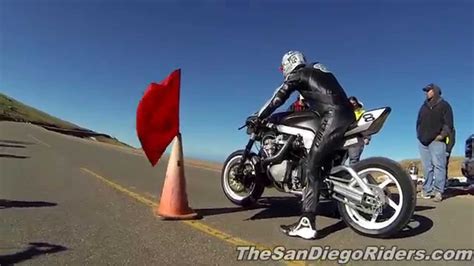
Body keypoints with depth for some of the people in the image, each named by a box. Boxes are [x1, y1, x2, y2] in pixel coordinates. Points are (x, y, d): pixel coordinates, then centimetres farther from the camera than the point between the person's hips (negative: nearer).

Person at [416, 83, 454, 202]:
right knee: (427, 167, 5)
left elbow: (448, 123, -2)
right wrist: (419, 134, 10)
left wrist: (442, 135, -12)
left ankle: (438, 191, -12)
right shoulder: (424, 106, 22)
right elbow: (418, 122, 23)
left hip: (437, 141, -5)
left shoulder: (444, 105, 7)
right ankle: (427, 190, 7)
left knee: (438, 165, -12)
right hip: (423, 141, 5)